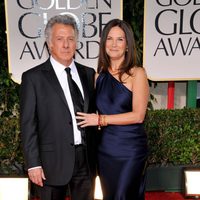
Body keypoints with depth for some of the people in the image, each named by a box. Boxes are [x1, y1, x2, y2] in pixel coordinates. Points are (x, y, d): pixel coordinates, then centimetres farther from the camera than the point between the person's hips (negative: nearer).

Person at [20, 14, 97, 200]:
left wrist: (95, 154, 8)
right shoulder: (33, 77, -7)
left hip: (86, 158, 4)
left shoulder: (88, 73, 6)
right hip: (53, 160, -3)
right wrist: (33, 164, -10)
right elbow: (28, 124, -8)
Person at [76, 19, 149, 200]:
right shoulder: (101, 75, 5)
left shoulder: (137, 73, -8)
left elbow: (138, 115, -15)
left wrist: (100, 120, -14)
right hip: (105, 148, 5)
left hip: (130, 149, -5)